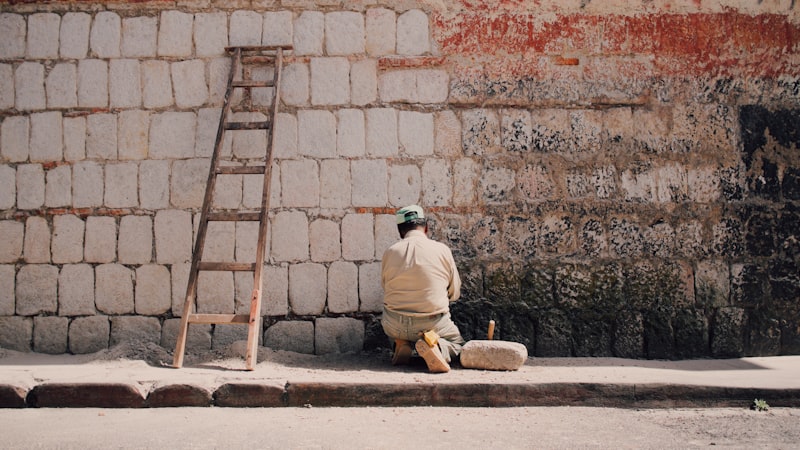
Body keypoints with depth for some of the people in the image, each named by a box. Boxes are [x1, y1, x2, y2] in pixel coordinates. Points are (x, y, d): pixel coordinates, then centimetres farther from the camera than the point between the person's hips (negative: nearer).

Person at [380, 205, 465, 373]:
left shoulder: (390, 252, -3)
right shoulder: (442, 250, -5)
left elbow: (385, 287, 10)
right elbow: (455, 293, 5)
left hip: (395, 327, 3)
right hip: (433, 325, -2)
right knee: (458, 343, 26)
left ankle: (400, 343, 5)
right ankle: (434, 346, -9)